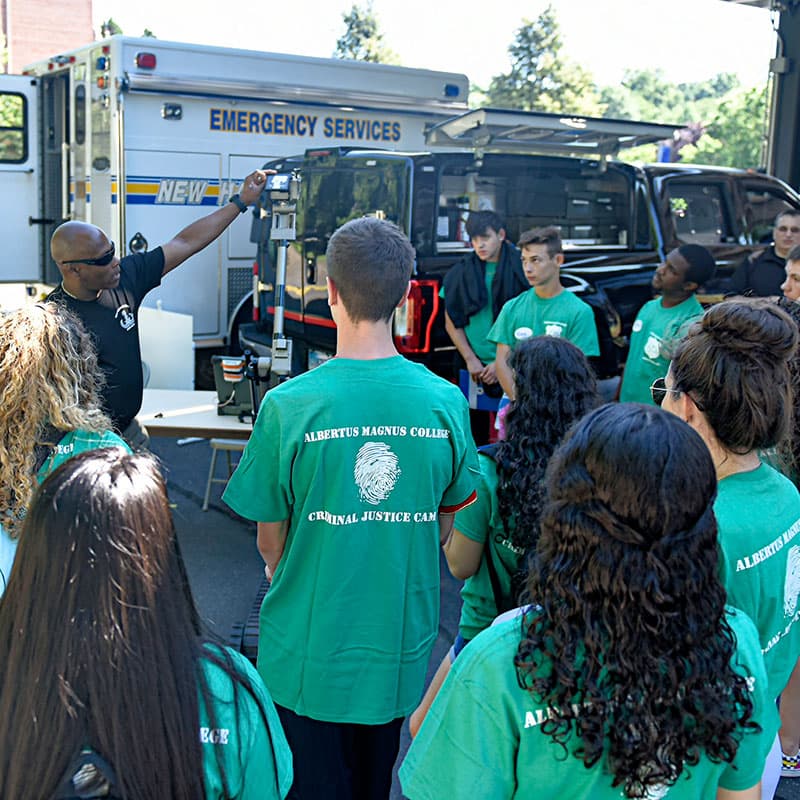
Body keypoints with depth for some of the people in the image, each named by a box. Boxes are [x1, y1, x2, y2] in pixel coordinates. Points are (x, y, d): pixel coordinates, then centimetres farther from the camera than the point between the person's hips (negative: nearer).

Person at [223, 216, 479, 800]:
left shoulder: (289, 405, -19)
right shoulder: (445, 401, -10)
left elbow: (270, 542, -7)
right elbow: (444, 529, 2)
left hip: (310, 651, -3)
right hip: (401, 646, 3)